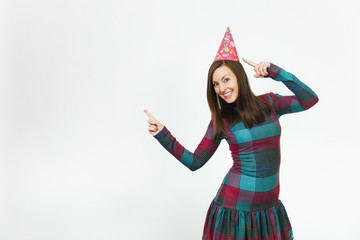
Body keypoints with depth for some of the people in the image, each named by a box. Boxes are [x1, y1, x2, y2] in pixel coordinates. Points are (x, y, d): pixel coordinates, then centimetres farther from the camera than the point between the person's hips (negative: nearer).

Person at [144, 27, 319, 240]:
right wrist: (161, 133, -5)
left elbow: (310, 99, -5)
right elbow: (195, 162, 1)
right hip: (235, 206, -2)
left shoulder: (269, 103, 3)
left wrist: (275, 72, -9)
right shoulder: (221, 120, -1)